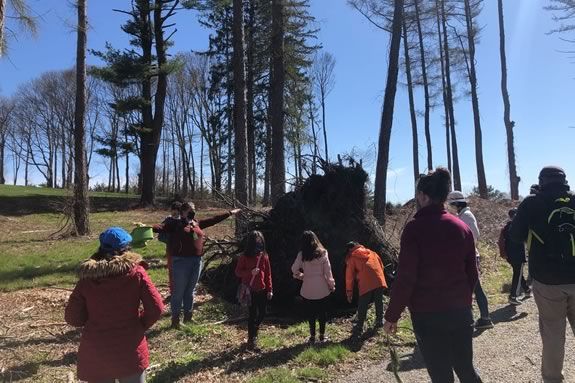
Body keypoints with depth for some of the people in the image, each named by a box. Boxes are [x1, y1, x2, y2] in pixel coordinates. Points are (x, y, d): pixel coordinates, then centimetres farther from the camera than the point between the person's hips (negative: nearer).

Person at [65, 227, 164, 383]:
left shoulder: (87, 277, -5)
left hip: (95, 354, 2)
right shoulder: (135, 271, -11)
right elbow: (156, 308, -12)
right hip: (130, 351, -2)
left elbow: (72, 318, 1)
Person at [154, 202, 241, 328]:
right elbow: (161, 227, -19)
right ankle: (175, 319, 16)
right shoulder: (176, 224, -4)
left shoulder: (197, 224, 13)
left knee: (190, 291, 16)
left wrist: (230, 213, 28)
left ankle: (188, 316, 30)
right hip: (181, 261, -6)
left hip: (197, 261, 6)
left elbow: (213, 219, 22)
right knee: (179, 291, 2)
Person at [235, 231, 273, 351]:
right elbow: (238, 272, -6)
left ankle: (254, 332, 37)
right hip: (249, 291, -4)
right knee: (253, 315, -1)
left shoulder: (264, 256, 1)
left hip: (262, 290, 4)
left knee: (262, 313, 11)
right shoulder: (244, 257, -8)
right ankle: (251, 341, 12)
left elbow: (268, 274, 5)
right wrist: (250, 272, -22)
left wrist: (269, 289, 3)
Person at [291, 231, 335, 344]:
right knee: (322, 312, 15)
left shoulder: (301, 255, -7)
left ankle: (312, 337, 17)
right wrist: (332, 285, 5)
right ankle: (322, 336, 22)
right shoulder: (322, 253, -7)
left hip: (308, 289, 0)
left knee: (310, 313, 11)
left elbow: (294, 270, -6)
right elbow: (328, 271, -5)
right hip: (322, 288, 1)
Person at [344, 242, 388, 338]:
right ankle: (379, 321, 33)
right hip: (379, 281, 4)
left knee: (362, 307, 1)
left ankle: (359, 329, -2)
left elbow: (350, 276, 6)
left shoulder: (351, 258, 9)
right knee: (379, 302, 22)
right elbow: (381, 265, 22)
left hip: (366, 284, -4)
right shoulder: (371, 253, 21)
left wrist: (349, 292, 10)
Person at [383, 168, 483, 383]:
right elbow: (472, 273, 11)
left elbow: (405, 278, -15)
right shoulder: (462, 227, 4)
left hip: (427, 315, -5)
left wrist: (392, 316, -7)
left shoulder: (415, 228, -13)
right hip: (461, 311, 5)